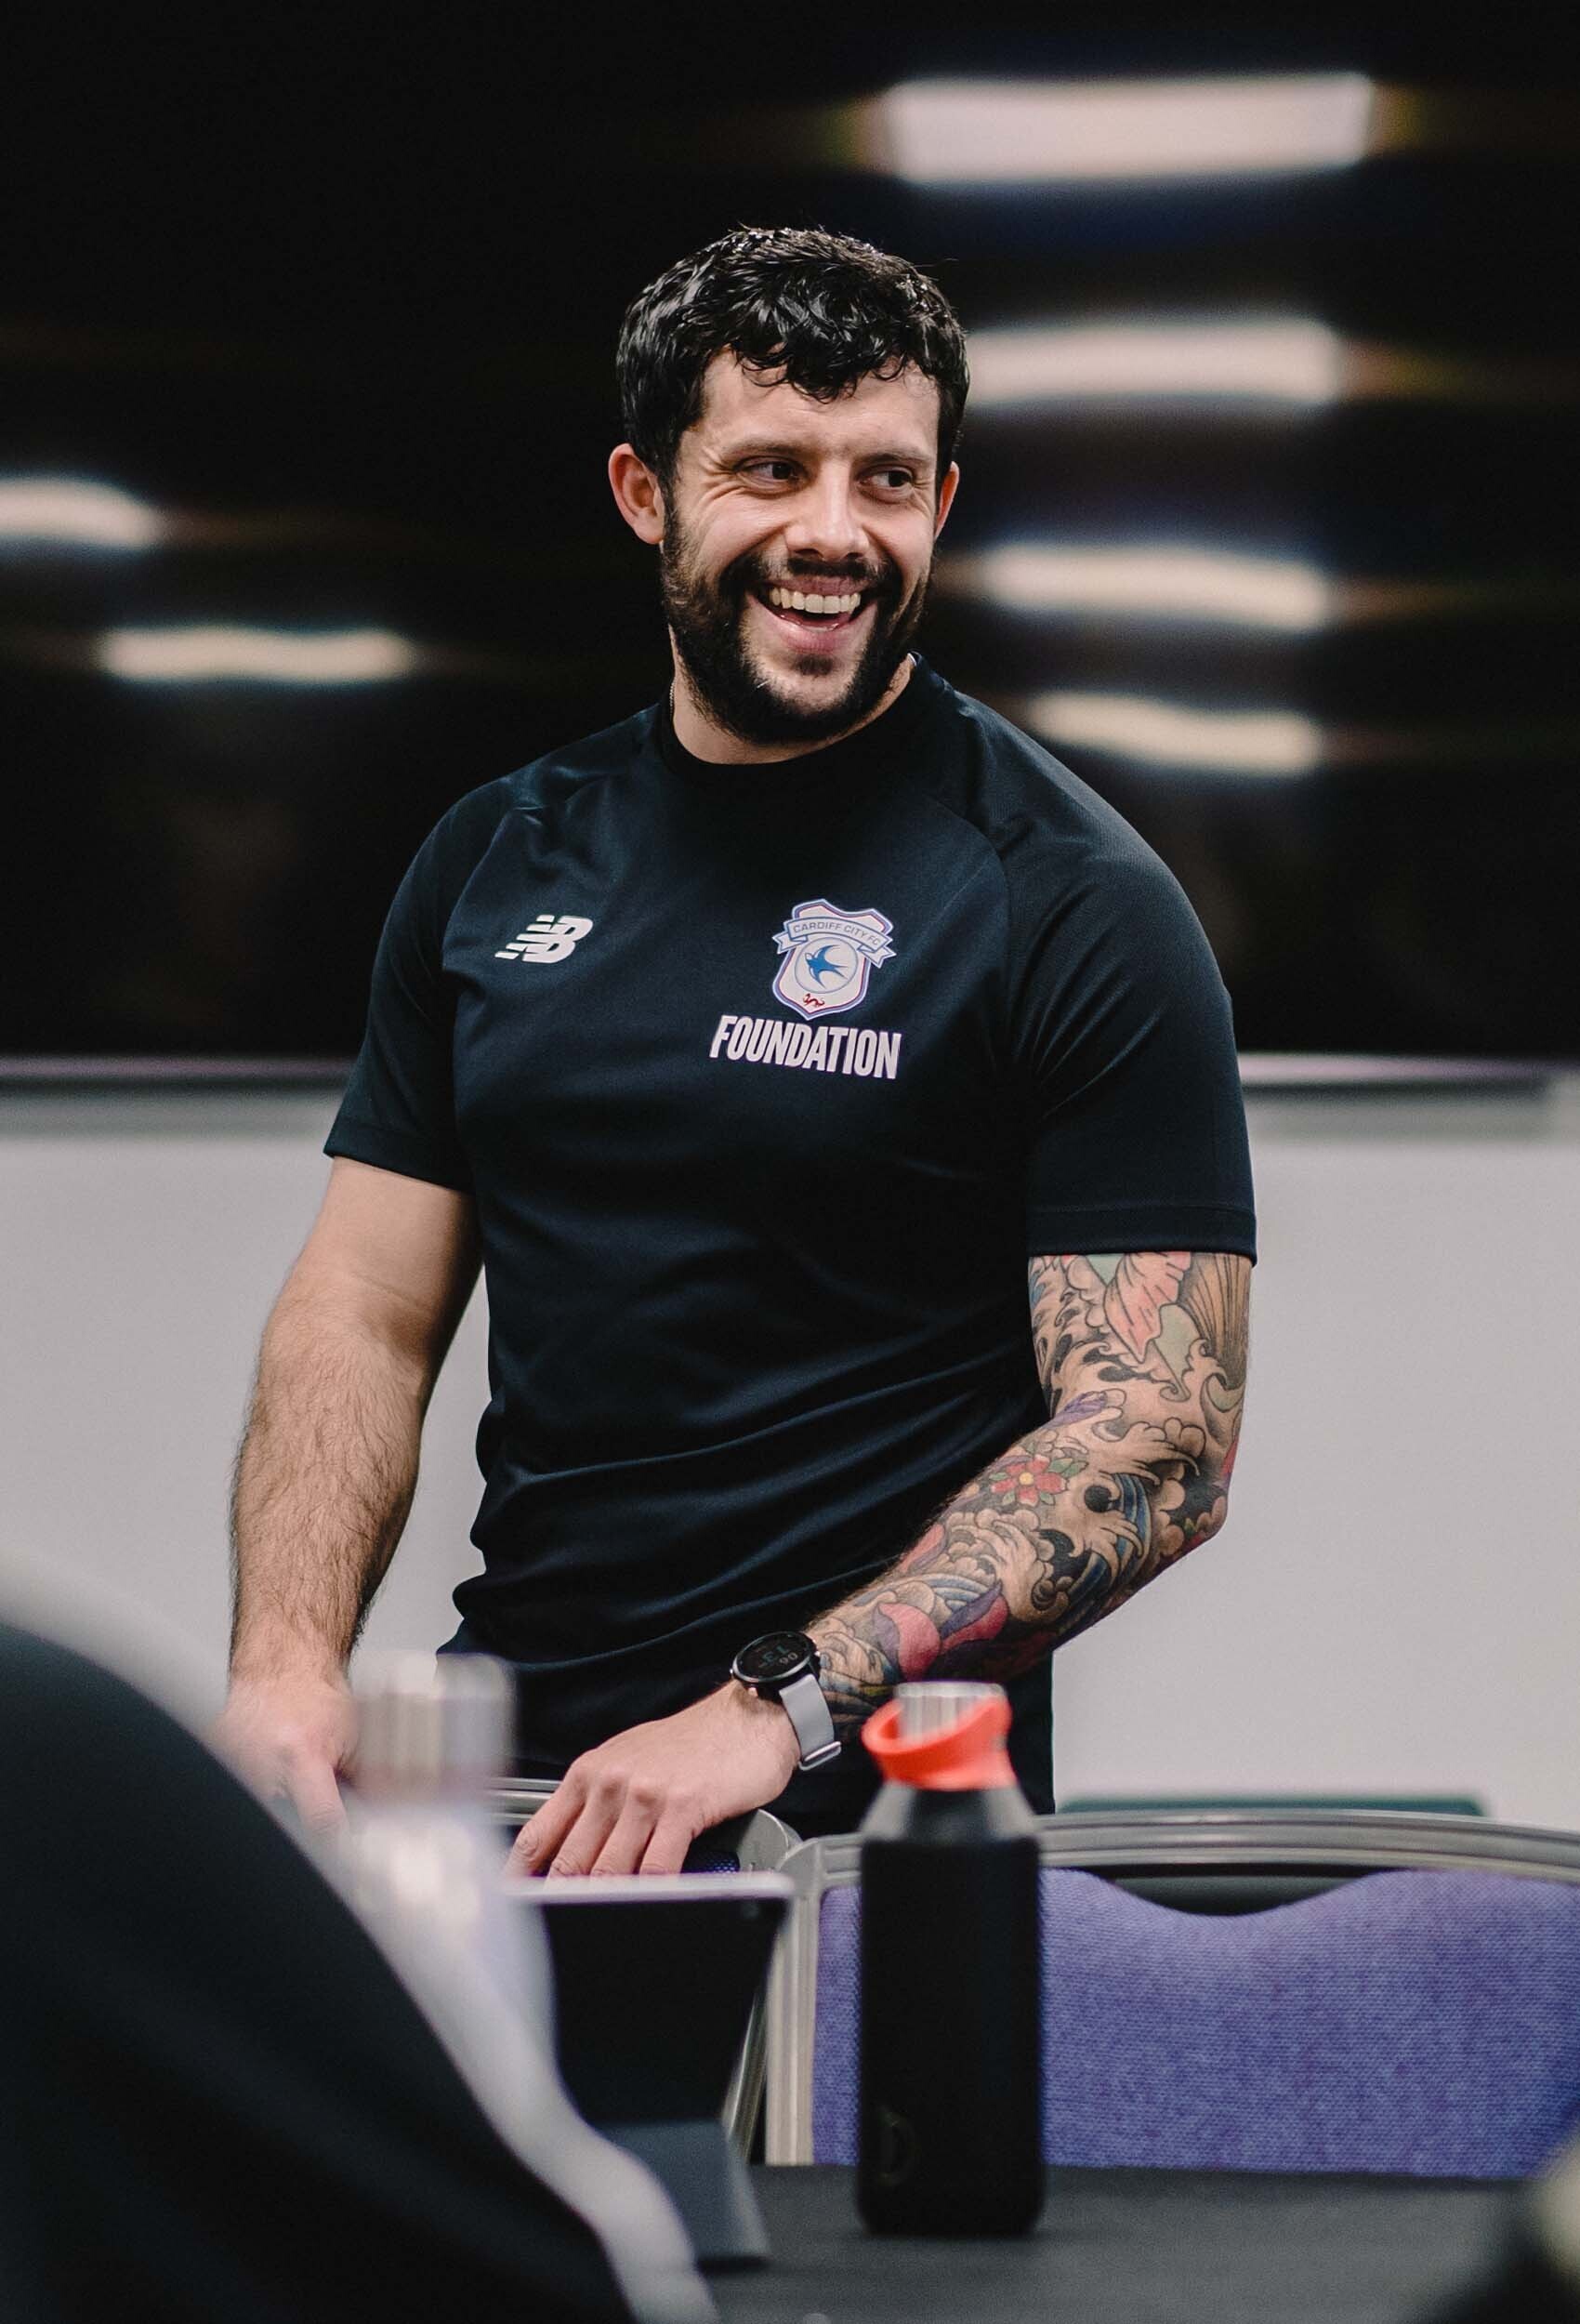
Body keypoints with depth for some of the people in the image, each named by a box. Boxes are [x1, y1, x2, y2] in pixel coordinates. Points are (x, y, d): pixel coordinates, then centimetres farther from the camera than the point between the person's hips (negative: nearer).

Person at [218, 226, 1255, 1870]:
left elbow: (1158, 1443, -10)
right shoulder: (500, 859, 13)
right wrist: (286, 1660, -4)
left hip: (859, 1809, -4)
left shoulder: (1071, 903, -4)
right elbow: (368, 1313, 14)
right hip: (500, 1750, 4)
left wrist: (776, 1710, -20)